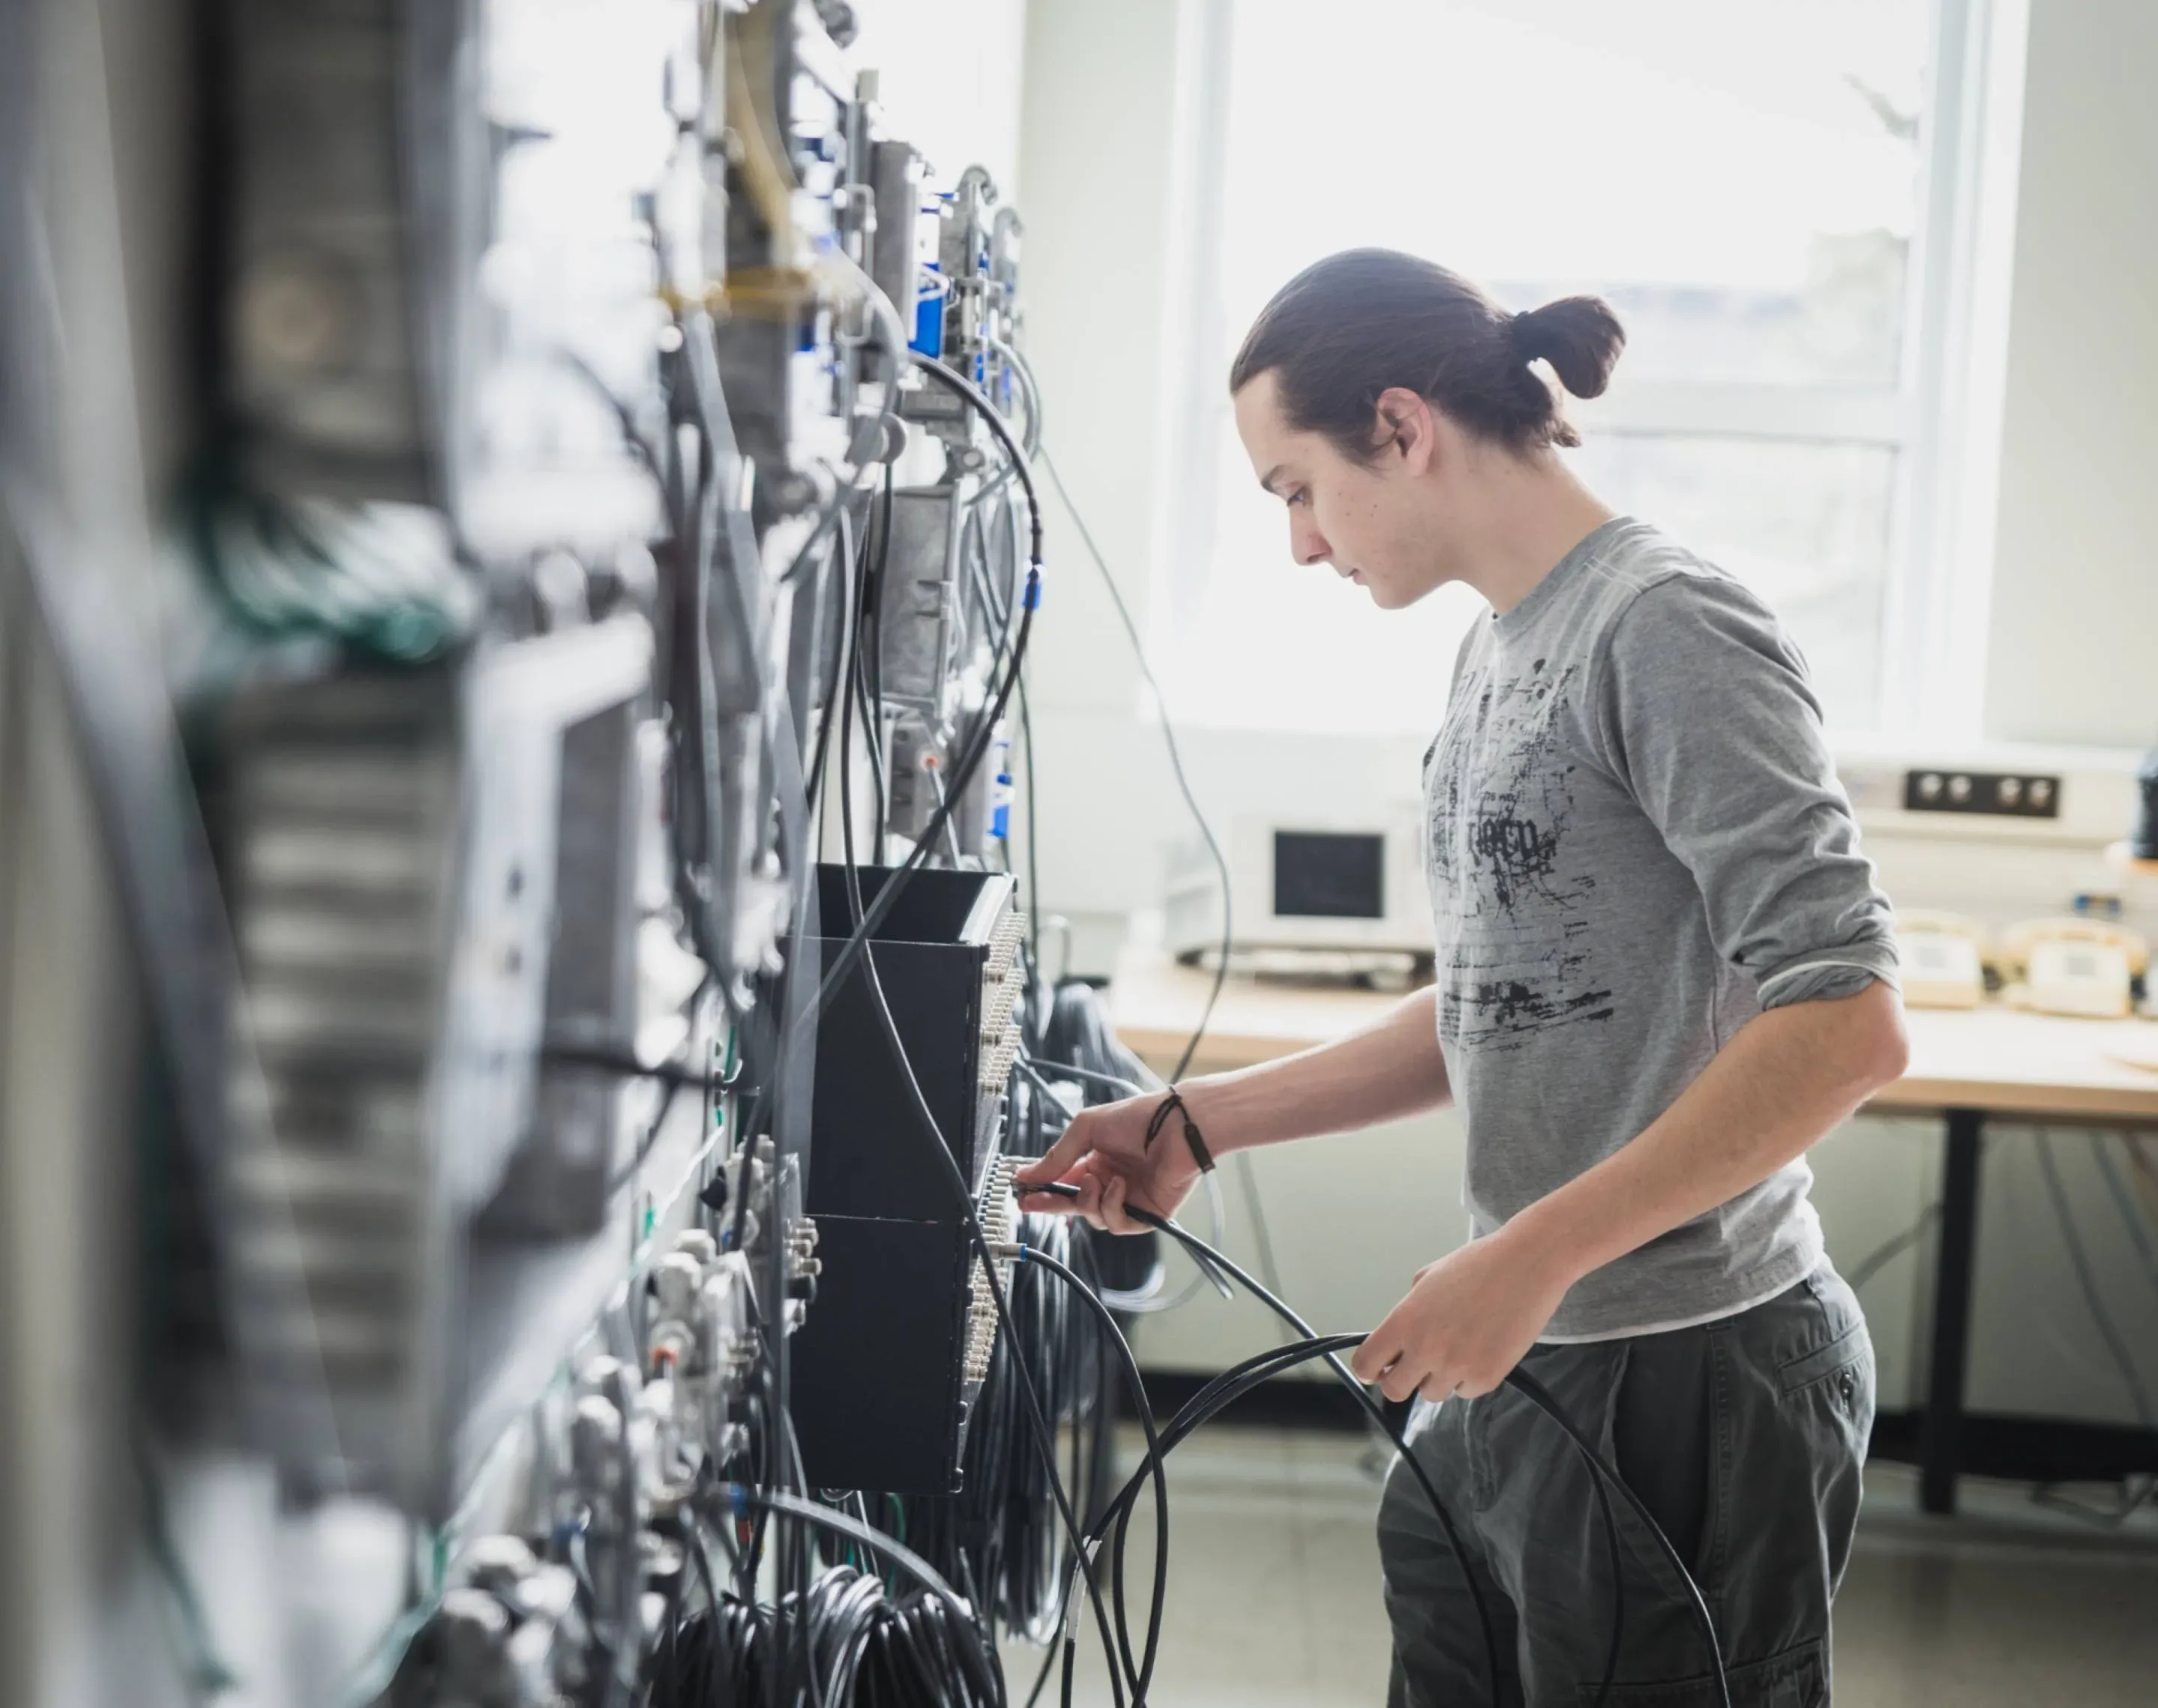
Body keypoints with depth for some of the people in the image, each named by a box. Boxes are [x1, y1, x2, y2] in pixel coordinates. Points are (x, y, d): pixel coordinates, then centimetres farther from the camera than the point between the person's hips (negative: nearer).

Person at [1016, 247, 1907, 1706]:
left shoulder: (1670, 629, -15)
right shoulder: (1500, 653, 12)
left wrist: (1528, 1256, -25)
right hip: (1516, 1369, 9)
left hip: (1683, 1379, -9)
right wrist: (1199, 1124, 11)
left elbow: (1846, 1026, -23)